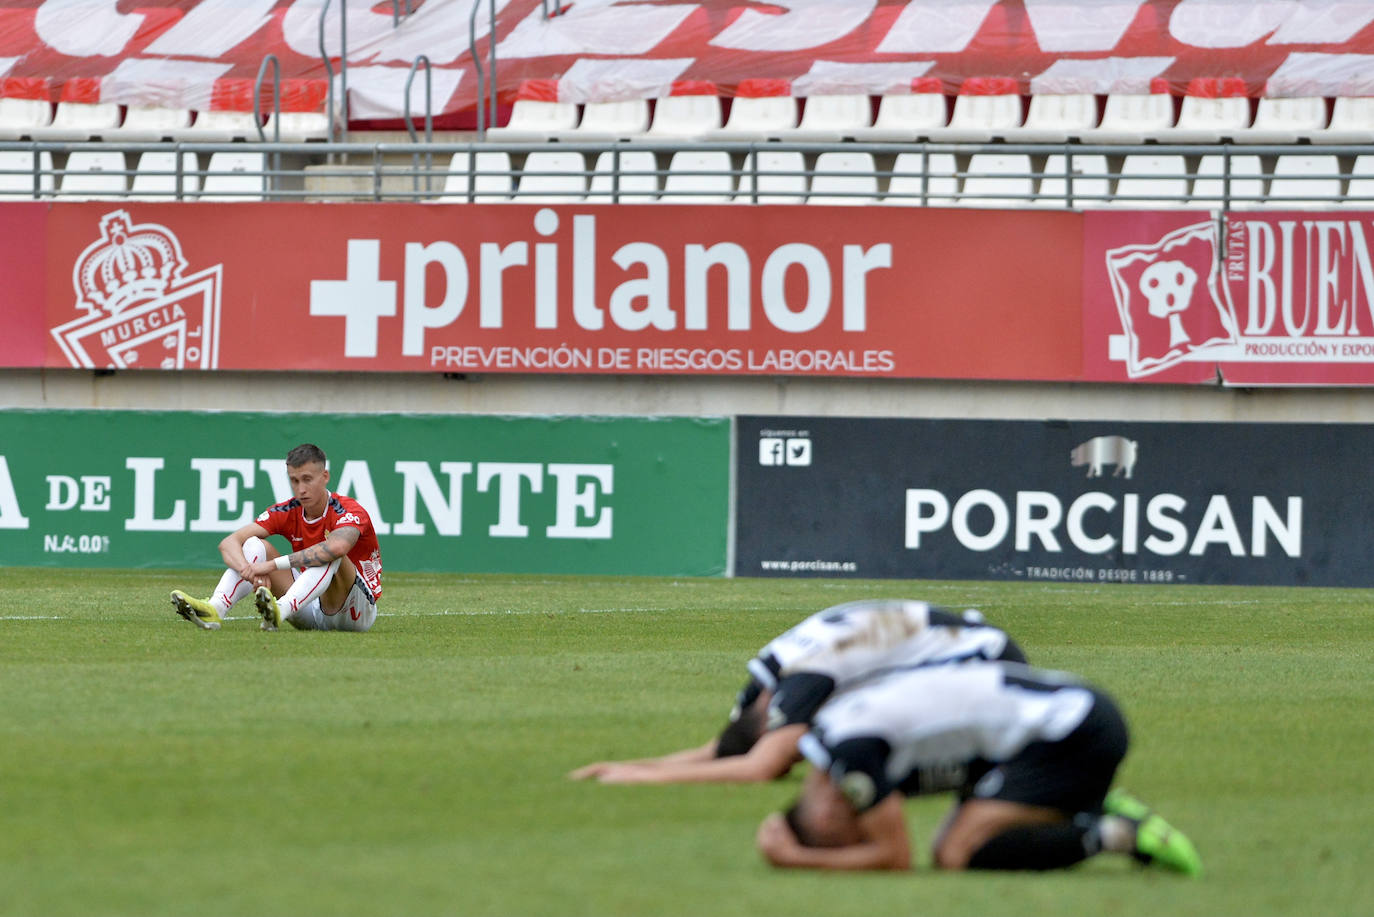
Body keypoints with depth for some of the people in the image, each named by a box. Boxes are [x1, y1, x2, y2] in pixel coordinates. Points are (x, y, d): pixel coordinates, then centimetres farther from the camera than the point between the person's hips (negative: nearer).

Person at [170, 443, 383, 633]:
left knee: (331, 552, -34)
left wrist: (272, 565, -42)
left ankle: (281, 611, -57)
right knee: (255, 545, -10)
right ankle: (215, 609, -35)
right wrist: (249, 570, -34)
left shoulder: (349, 511, -17)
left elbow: (337, 547, -42)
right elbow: (229, 543, -9)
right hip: (310, 613, 5)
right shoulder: (287, 512, -1)